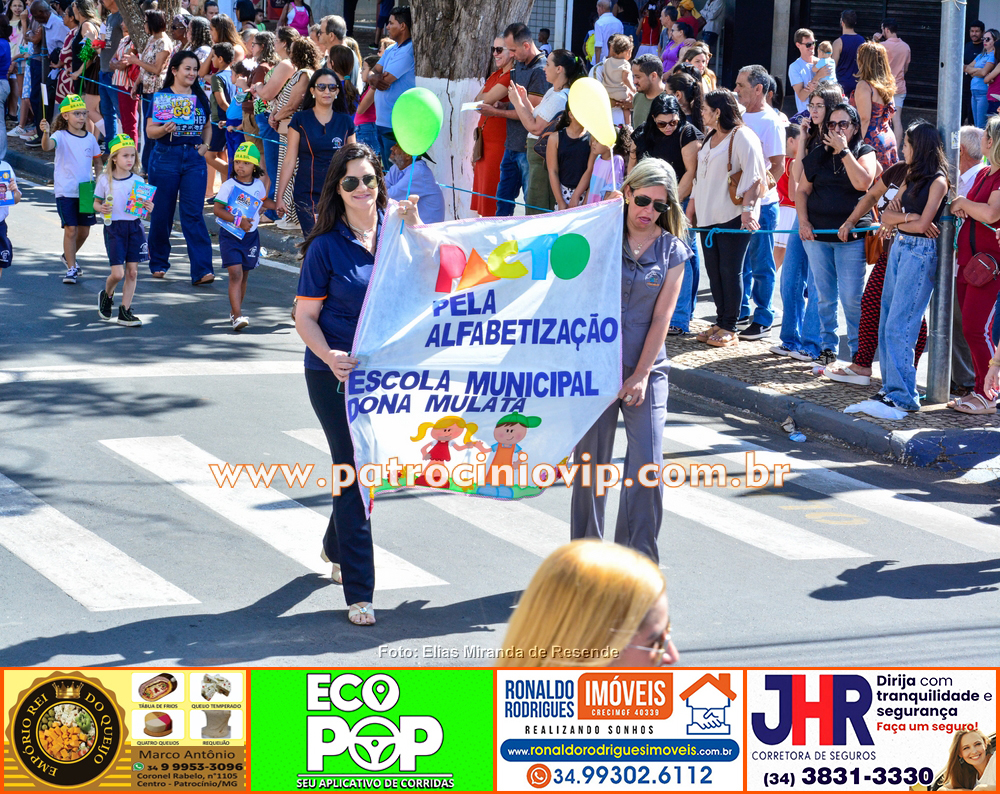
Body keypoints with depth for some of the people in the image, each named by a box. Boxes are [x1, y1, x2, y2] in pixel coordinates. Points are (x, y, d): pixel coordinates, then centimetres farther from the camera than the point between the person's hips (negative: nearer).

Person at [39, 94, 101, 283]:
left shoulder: (90, 138, 5)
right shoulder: (61, 136, -9)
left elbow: (98, 162, 16)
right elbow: (47, 147, -31)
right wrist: (45, 133, -52)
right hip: (65, 191, -5)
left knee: (84, 230, 12)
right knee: (70, 229, -9)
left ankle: (69, 256, 38)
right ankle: (71, 268, 0)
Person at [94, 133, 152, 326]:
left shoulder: (138, 181, 3)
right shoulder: (105, 180, -2)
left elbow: (145, 206, 11)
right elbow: (96, 202, 8)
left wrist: (149, 208, -12)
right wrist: (101, 208, -14)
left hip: (135, 227, 3)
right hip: (114, 228, -3)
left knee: (132, 272, 1)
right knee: (117, 273, -8)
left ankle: (125, 311, 11)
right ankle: (107, 295, 25)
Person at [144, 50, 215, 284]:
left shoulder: (200, 98, 9)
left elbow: (207, 126, 21)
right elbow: (150, 131, -4)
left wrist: (205, 144, 3)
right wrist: (164, 129, -24)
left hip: (194, 159, 2)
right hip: (166, 157, -2)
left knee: (193, 213, -7)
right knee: (162, 213, 6)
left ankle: (202, 270, -13)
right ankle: (159, 263, 24)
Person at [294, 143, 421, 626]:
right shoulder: (326, 247, -8)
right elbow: (305, 317, -7)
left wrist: (414, 227, -17)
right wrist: (330, 357, -24)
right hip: (334, 375, -4)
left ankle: (336, 547, 45)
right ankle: (358, 592, 0)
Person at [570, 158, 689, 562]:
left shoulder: (673, 251, 4)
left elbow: (662, 317, 1)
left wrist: (641, 374, -5)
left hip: (646, 369, 1)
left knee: (647, 465, -9)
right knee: (591, 462, 3)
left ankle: (639, 559, 1)